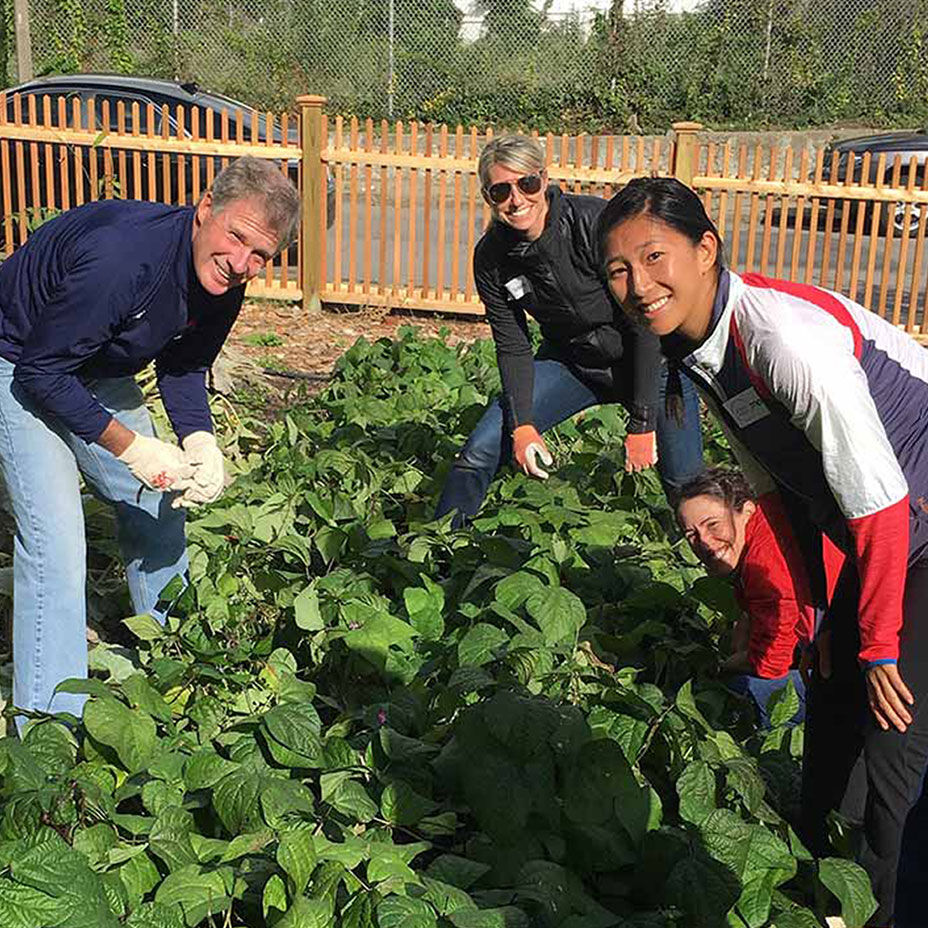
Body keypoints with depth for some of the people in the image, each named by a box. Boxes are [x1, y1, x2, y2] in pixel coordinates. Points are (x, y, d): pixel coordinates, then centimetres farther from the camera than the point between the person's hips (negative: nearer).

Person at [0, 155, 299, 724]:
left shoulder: (224, 286, -13)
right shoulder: (118, 257, -38)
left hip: (98, 371, 8)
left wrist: (199, 438, -16)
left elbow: (183, 367, 3)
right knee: (55, 536, -18)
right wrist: (129, 447, -29)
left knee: (159, 509, 12)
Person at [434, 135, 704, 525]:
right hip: (570, 360, 4)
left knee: (686, 486, -8)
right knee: (481, 450, -8)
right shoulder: (491, 257, -12)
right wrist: (522, 425, -16)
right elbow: (512, 346, -3)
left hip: (653, 359, -3)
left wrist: (641, 423, -22)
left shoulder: (596, 222, -27)